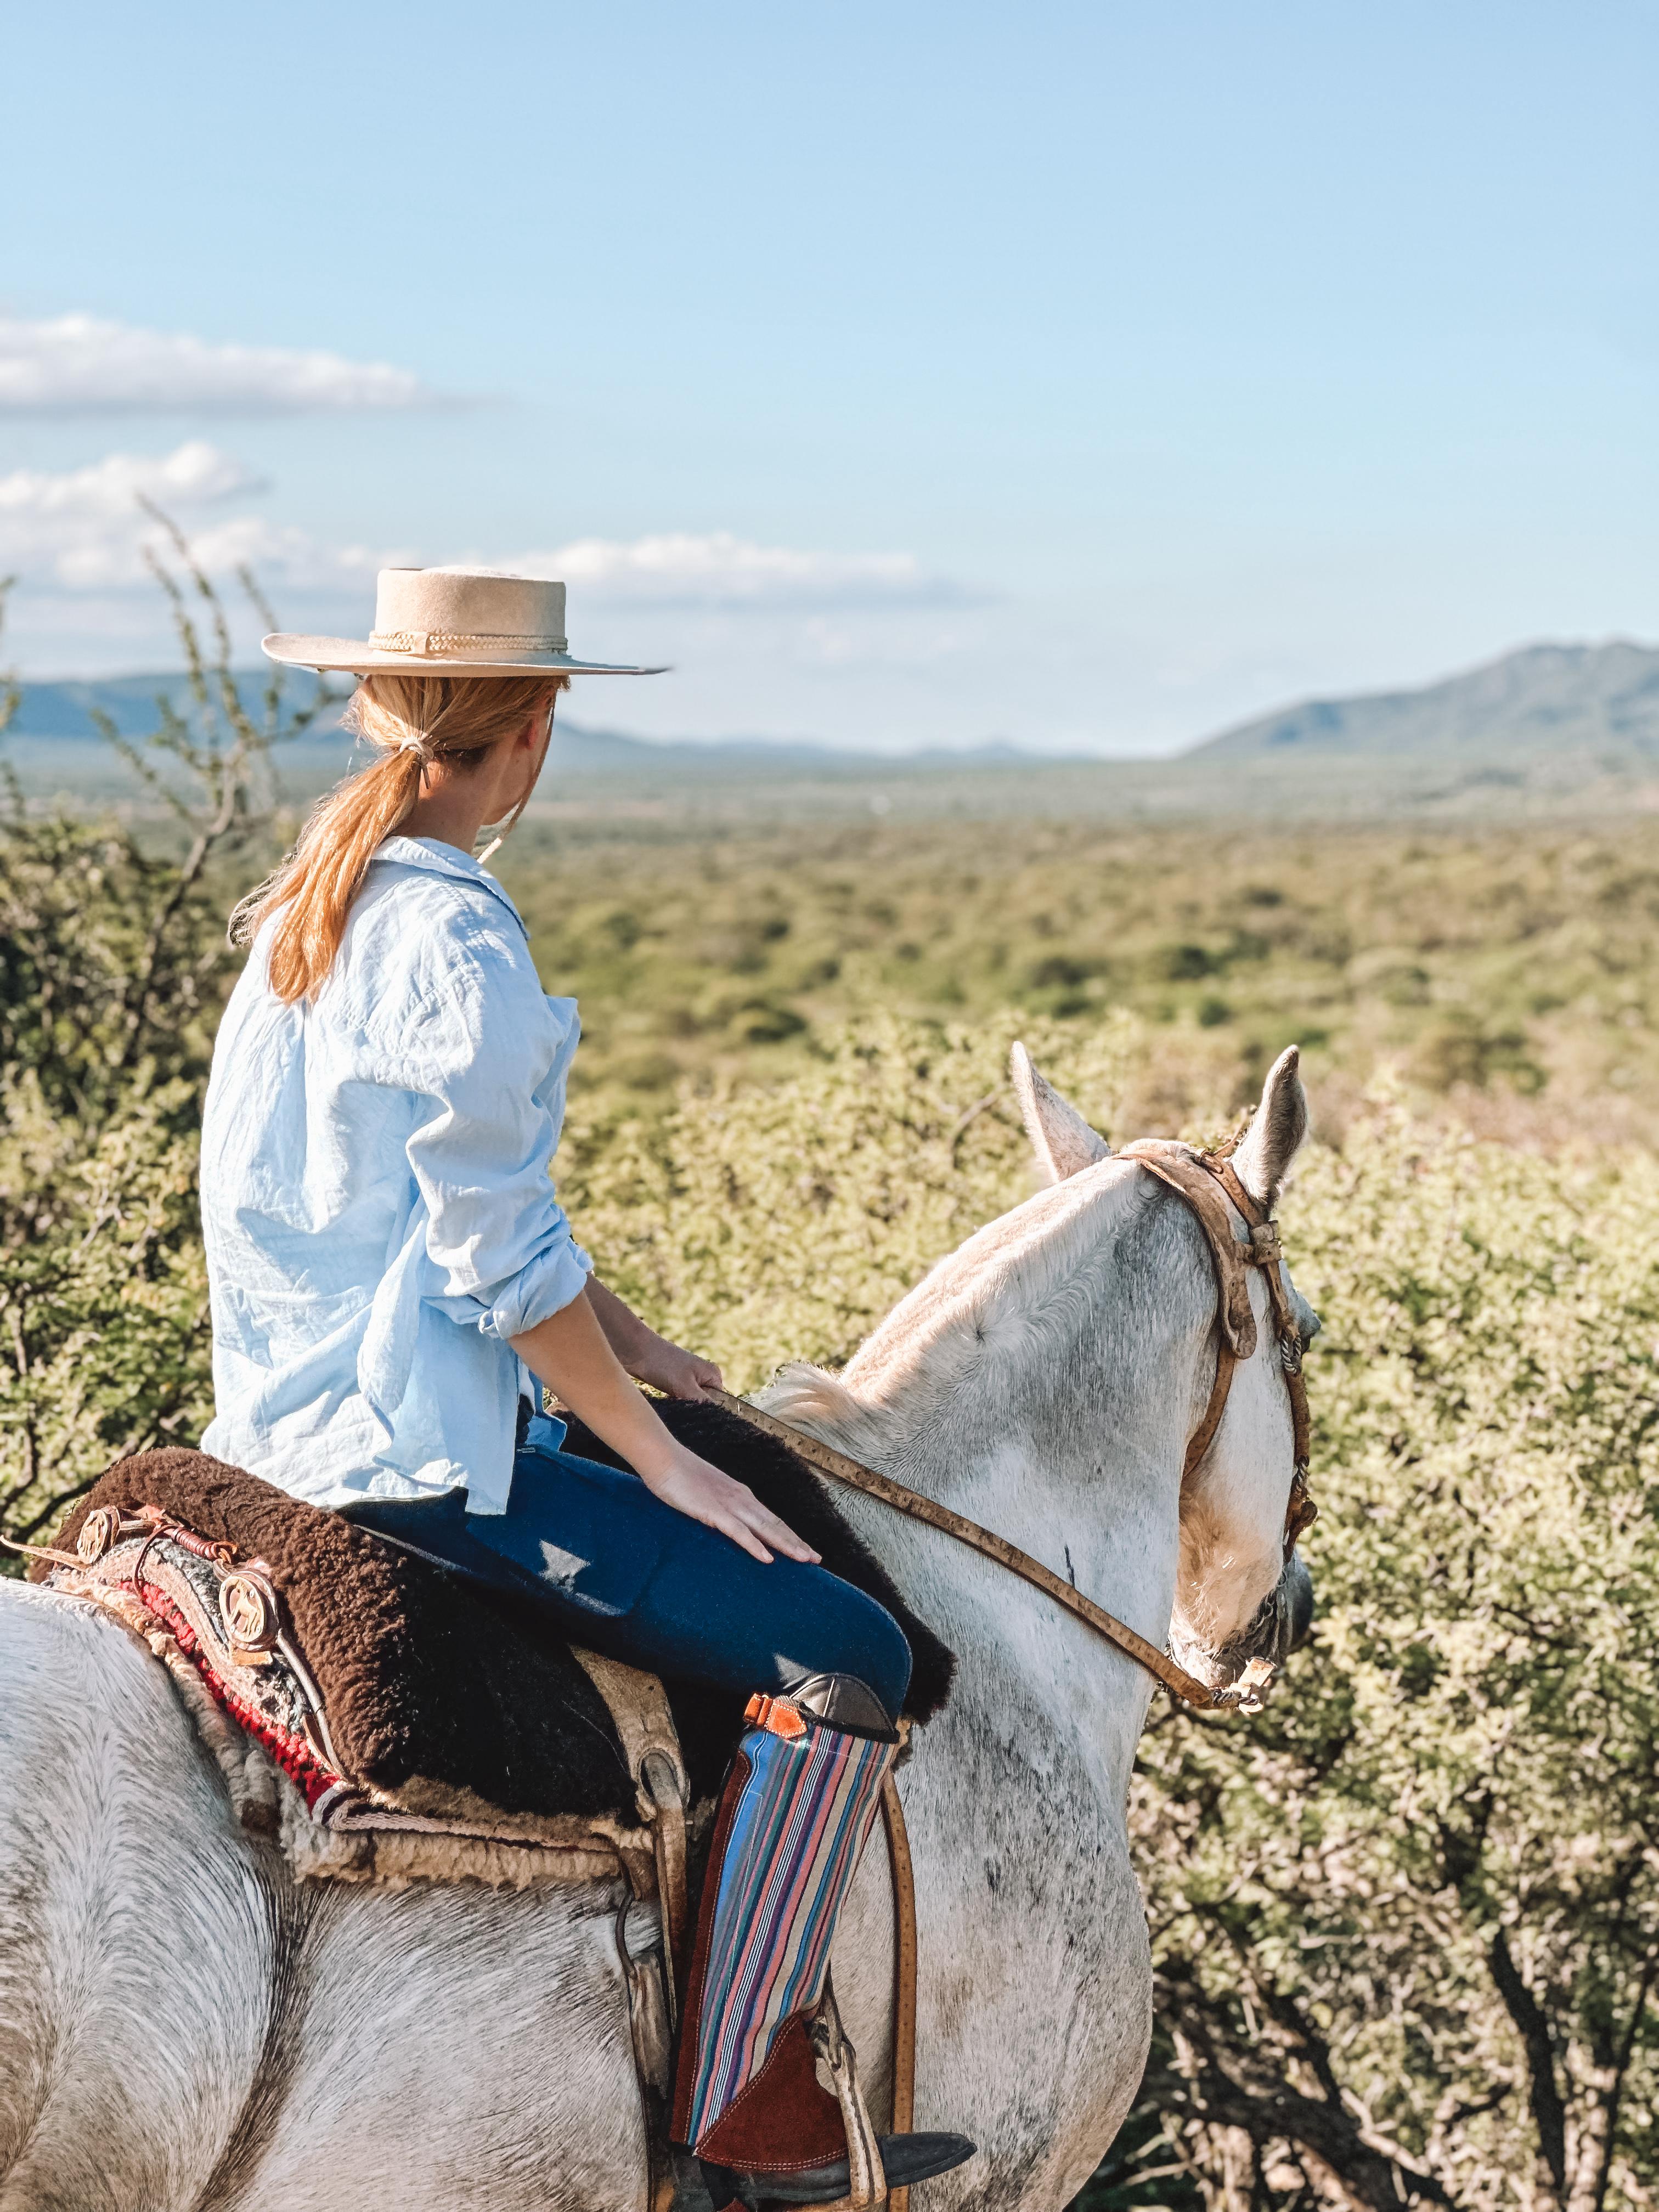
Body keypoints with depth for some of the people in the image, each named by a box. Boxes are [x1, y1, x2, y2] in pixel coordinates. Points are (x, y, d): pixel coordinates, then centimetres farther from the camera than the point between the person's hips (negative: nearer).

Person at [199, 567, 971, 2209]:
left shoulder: (317, 901, 11)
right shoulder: (456, 938, -19)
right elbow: (500, 1260, -20)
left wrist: (633, 1352, 17)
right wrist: (656, 1454, -11)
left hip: (301, 1411, 11)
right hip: (410, 1441, -11)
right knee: (841, 1656, -12)